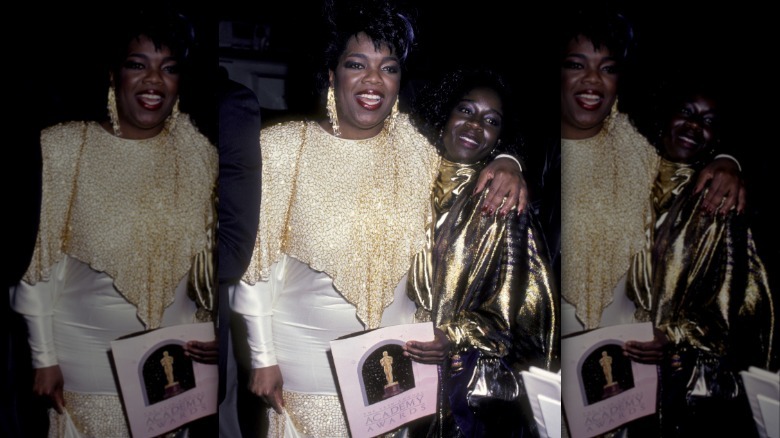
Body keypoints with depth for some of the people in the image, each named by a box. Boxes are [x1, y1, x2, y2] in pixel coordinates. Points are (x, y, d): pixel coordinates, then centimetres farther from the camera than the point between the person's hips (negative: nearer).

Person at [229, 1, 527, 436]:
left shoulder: (416, 142, -6)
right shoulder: (282, 147, -14)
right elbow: (257, 261, -9)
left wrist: (504, 165, -14)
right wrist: (264, 358, -6)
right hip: (307, 356, -2)